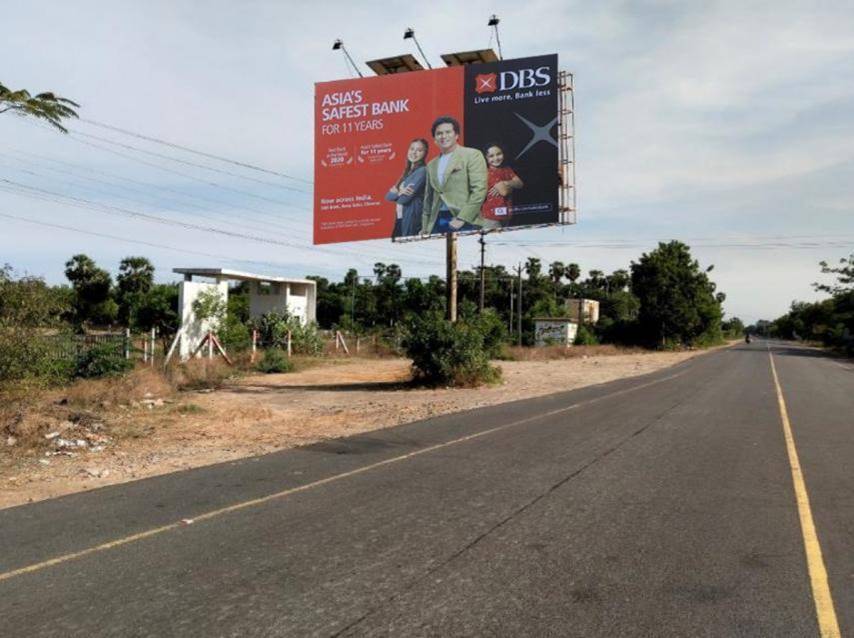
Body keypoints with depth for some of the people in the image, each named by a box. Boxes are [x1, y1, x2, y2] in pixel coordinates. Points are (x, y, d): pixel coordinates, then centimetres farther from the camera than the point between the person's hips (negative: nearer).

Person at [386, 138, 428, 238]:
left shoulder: (422, 170, -9)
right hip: (401, 218, 8)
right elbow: (388, 196, 8)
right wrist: (398, 193, -12)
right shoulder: (407, 172, 16)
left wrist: (395, 193, 4)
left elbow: (405, 197, -17)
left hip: (413, 218, -8)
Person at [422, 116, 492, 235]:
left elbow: (479, 190, -8)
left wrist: (461, 219, -14)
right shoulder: (431, 165, 19)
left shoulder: (472, 155, 1)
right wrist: (425, 229, 13)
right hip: (437, 223, 5)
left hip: (465, 222, -5)